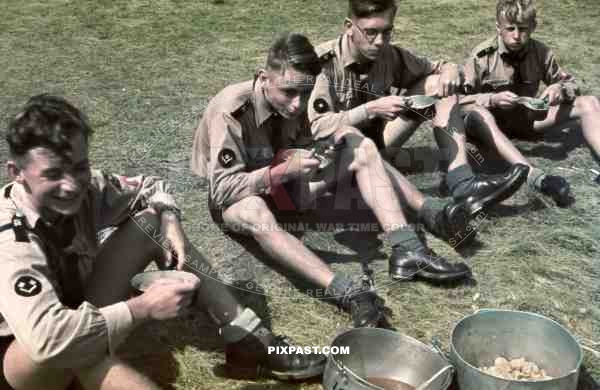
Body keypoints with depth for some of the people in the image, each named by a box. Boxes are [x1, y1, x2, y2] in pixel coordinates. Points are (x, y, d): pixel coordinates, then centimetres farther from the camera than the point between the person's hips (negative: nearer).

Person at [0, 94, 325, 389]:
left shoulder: (85, 189, -16)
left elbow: (150, 188, 2)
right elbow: (47, 339, -47)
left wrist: (171, 224, -20)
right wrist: (143, 308, -40)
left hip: (78, 312, 6)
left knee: (152, 222, -10)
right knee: (61, 348, -43)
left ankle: (247, 341, -10)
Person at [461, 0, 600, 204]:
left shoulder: (541, 52, -5)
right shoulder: (482, 55, -14)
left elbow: (570, 83, 7)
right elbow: (460, 100, -13)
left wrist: (560, 89, -17)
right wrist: (492, 99, -29)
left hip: (528, 120, 4)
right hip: (494, 122, -3)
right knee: (476, 113, -40)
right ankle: (536, 177, -55)